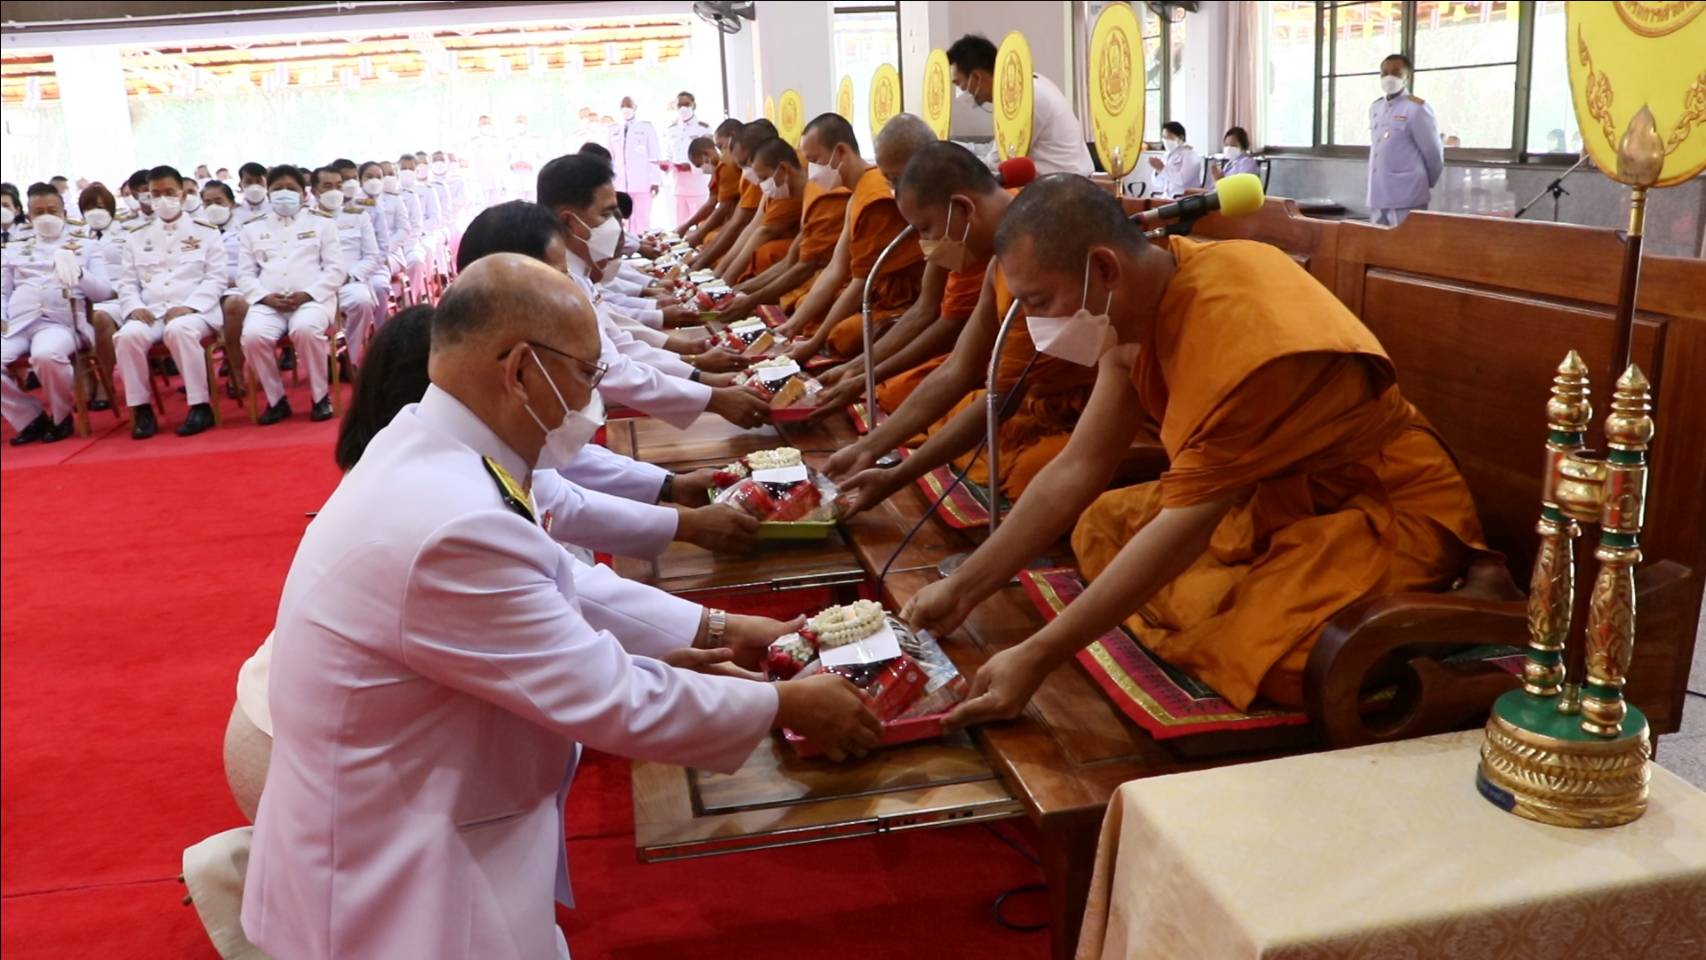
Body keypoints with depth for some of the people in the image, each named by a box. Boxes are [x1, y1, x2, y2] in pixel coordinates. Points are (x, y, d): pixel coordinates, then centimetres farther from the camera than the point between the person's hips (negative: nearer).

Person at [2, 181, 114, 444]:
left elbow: (104, 292, 7)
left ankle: (60, 416, -11)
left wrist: (78, 273, -12)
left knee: (46, 355, -39)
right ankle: (31, 417, -5)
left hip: (60, 322, -3)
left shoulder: (86, 248, 19)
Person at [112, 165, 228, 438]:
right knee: (128, 335, -30)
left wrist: (188, 307, -13)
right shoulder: (137, 236, 19)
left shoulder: (206, 232, 10)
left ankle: (200, 406, -28)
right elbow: (128, 282, 16)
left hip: (195, 312, -3)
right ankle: (141, 408, -17)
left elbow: (216, 279, 1)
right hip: (151, 313, 3)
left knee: (179, 330, -38)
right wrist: (135, 307, -6)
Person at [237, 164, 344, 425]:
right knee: (252, 335, -30)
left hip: (312, 299, -2)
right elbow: (245, 274, 14)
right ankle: (276, 399, -10)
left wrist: (306, 294, -10)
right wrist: (267, 297, -7)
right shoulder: (253, 228, 21)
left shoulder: (322, 222, 15)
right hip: (268, 301, 2)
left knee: (306, 329, -37)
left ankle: (321, 396, -17)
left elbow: (335, 268, 5)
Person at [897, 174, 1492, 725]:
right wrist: (962, 590, -5)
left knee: (1274, 658, -32)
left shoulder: (1242, 341, -32)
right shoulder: (1139, 296, -7)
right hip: (1279, 496, 8)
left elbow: (1187, 524, -30)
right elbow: (1077, 470, -3)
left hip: (1393, 506, -8)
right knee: (1099, 527, 4)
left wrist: (1037, 659, -29)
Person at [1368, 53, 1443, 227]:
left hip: (1406, 196, -7)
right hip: (1377, 196, 7)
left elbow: (1433, 153, -3)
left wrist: (1426, 184, 9)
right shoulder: (1374, 108, 13)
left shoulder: (1416, 109, -8)